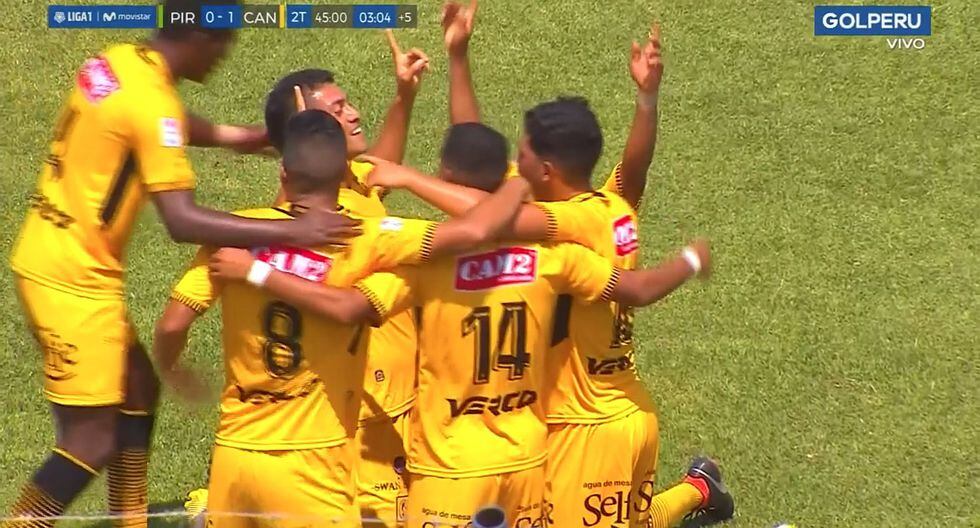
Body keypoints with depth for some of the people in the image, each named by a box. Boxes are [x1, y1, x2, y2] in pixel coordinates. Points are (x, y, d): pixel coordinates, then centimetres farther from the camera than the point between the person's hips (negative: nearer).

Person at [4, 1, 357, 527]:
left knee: (138, 386, 20)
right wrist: (293, 231, -32)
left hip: (47, 256, 10)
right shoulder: (151, 102, -22)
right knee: (94, 439, -7)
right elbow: (182, 221, -29)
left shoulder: (115, 63, 5)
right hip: (73, 279, -10)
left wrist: (233, 135, 37)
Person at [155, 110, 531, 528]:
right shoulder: (363, 242, -10)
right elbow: (472, 231, -16)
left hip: (233, 454, 4)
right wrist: (519, 186, 4)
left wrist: (169, 369, 19)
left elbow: (173, 324, -4)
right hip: (312, 464, -4)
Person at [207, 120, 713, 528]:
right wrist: (692, 261, 24)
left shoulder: (429, 257, -16)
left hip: (450, 465, -4)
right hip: (525, 459, 4)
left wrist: (254, 271, -17)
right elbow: (637, 289, 4)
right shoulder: (548, 250, -4)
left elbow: (347, 307, -26)